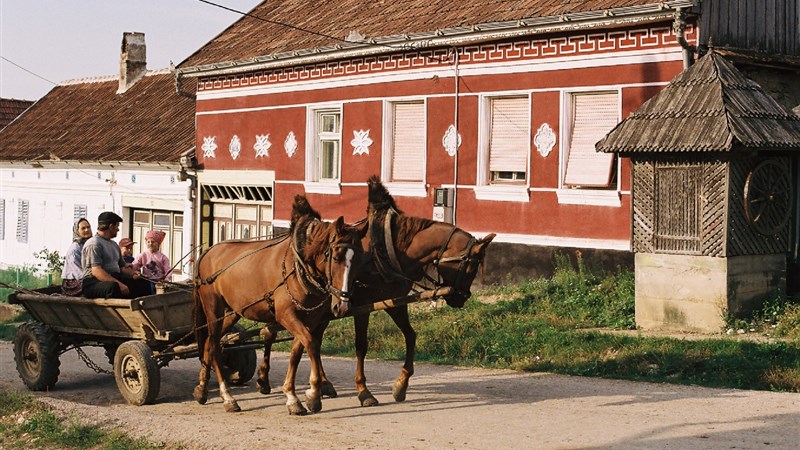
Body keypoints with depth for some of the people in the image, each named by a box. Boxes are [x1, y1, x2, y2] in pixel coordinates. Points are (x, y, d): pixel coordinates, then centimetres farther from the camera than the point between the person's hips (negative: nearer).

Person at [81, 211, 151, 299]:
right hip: (94, 282, -9)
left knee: (144, 283, -5)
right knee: (113, 287, -40)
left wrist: (133, 274, 3)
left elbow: (122, 267, 27)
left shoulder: (114, 245, 24)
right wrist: (119, 284, -28)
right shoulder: (94, 244, -8)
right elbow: (96, 271, -20)